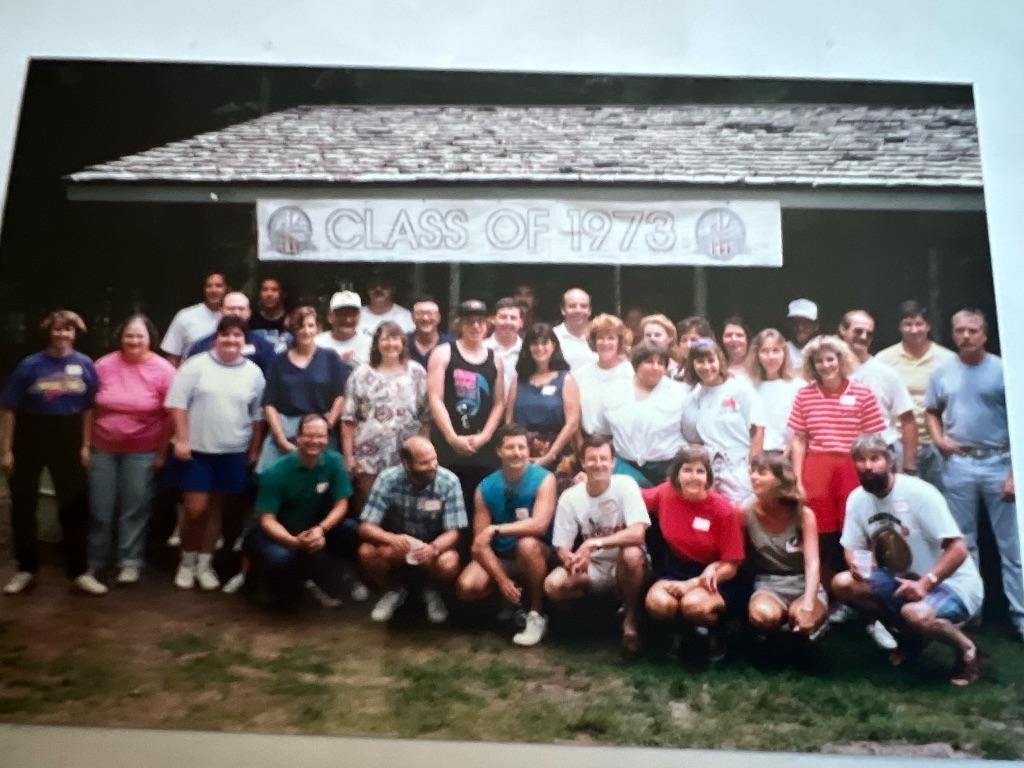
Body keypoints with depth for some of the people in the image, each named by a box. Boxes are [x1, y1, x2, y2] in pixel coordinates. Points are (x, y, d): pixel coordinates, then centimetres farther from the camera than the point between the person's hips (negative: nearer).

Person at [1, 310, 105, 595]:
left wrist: (85, 445, 0)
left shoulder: (85, 365, -4)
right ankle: (26, 569, 25)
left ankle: (80, 572, 13)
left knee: (75, 506, 3)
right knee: (23, 506, 8)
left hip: (67, 440, 1)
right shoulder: (30, 365, -9)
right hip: (29, 439, -1)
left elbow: (88, 408, 3)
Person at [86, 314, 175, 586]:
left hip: (142, 451, -2)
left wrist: (162, 451, -5)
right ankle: (94, 560, 25)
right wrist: (86, 444, 5)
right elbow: (90, 408, 5)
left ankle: (130, 561, 17)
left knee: (135, 509, 5)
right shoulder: (103, 365, -3)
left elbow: (172, 415, -6)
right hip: (102, 448, 2)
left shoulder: (163, 370, -9)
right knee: (99, 509, 8)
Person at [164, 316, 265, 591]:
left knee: (215, 508, 11)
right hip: (198, 450, -2)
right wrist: (181, 439, -11)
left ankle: (205, 564, 21)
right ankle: (187, 561, 18)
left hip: (234, 453, 3)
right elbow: (177, 403, -6)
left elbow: (257, 415, 9)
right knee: (195, 509, -3)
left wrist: (254, 450, 8)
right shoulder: (196, 365, -5)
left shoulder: (253, 372, 4)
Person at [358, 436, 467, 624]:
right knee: (367, 552, -28)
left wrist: (434, 548, -43)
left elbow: (453, 532, -20)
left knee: (449, 564, -33)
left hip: (435, 547, -1)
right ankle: (394, 590, 4)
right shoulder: (387, 479, -19)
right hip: (398, 546, 1)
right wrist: (392, 539, -43)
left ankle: (432, 592, 5)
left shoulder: (449, 482, -21)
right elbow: (366, 527, -21)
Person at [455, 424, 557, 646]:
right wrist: (502, 580, -19)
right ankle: (510, 601, 10)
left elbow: (540, 525, -29)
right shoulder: (485, 488, -9)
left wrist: (495, 529, -30)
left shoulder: (544, 479, -16)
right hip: (499, 558, 3)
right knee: (467, 588, -23)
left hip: (535, 555, -3)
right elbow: (480, 544, -9)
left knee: (527, 544, -37)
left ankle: (537, 615, -16)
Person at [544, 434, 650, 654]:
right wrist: (570, 559, -30)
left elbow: (637, 533, -26)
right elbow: (562, 548, -6)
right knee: (553, 585, -26)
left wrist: (595, 543, -31)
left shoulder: (625, 485, -15)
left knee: (632, 554, -37)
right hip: (592, 567, 2)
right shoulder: (570, 497, -7)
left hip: (624, 565, -2)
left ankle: (631, 618, -9)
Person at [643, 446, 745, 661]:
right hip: (675, 571, 3)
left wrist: (692, 584, -21)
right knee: (657, 603, -30)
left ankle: (717, 631, 1)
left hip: (714, 578, -3)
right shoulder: (665, 494, -8)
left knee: (693, 605, -36)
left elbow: (731, 566, -12)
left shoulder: (723, 509, -17)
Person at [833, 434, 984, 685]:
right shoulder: (857, 498, -4)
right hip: (904, 580, 7)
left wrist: (925, 584, -33)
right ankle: (910, 636, 9)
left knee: (915, 613, -37)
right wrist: (856, 563, -19)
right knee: (842, 584, -12)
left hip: (952, 584, -7)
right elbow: (852, 548, 4)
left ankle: (966, 649, -2)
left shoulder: (919, 492, -22)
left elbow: (958, 550, -22)